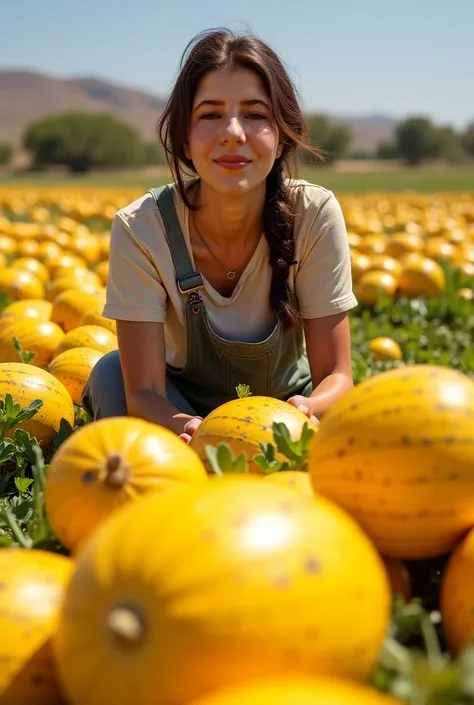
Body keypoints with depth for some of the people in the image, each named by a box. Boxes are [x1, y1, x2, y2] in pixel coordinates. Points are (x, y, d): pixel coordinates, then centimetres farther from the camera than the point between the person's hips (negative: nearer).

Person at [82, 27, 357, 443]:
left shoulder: (315, 215, -24)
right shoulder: (140, 229, -26)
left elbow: (336, 376, -20)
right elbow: (143, 391, -25)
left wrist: (307, 410, -44)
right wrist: (183, 427, -49)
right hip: (183, 411, -1)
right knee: (111, 373, -28)